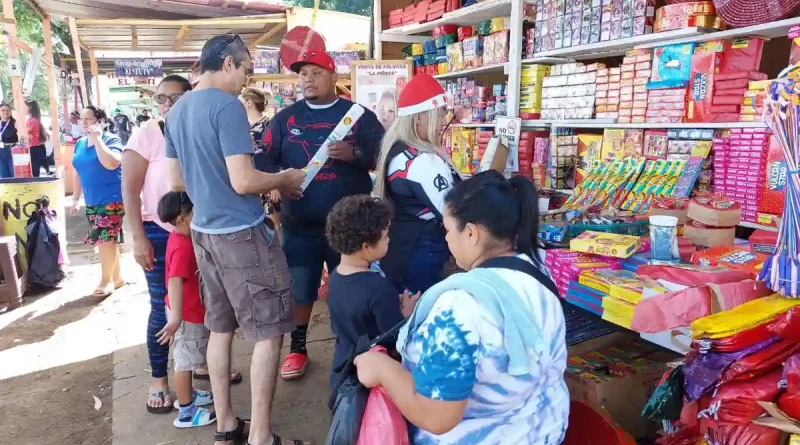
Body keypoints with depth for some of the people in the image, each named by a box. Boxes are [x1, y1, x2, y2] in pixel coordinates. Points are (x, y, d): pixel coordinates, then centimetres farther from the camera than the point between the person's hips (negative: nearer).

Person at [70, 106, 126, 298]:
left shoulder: (111, 140, -9)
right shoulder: (80, 143, 12)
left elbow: (111, 163, -28)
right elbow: (78, 173, 18)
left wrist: (97, 137, -22)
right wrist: (76, 199, 18)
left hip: (111, 200, -7)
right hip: (92, 201, 7)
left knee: (105, 239, -8)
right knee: (108, 239, 11)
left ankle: (106, 280, 6)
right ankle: (116, 278, 20)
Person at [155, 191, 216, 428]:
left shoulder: (180, 238, 2)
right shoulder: (183, 247, -29)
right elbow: (175, 281, -37)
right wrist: (176, 317, -43)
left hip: (191, 311, 10)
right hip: (187, 314, -10)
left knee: (187, 359, 24)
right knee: (185, 361, 4)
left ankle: (188, 395, 42)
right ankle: (186, 412, 17)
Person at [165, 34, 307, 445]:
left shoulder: (177, 110, 12)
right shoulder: (227, 105, -15)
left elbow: (177, 181, 18)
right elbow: (243, 182, -21)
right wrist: (283, 180, -5)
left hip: (203, 232, 9)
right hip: (242, 233, -9)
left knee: (220, 328, 16)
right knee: (268, 333, 1)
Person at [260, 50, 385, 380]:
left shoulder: (359, 115, 3)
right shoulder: (284, 118, 8)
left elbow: (383, 155, -2)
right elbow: (266, 161, 3)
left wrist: (354, 154, -21)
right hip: (299, 224, 1)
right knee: (299, 290, 12)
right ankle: (297, 348, 32)